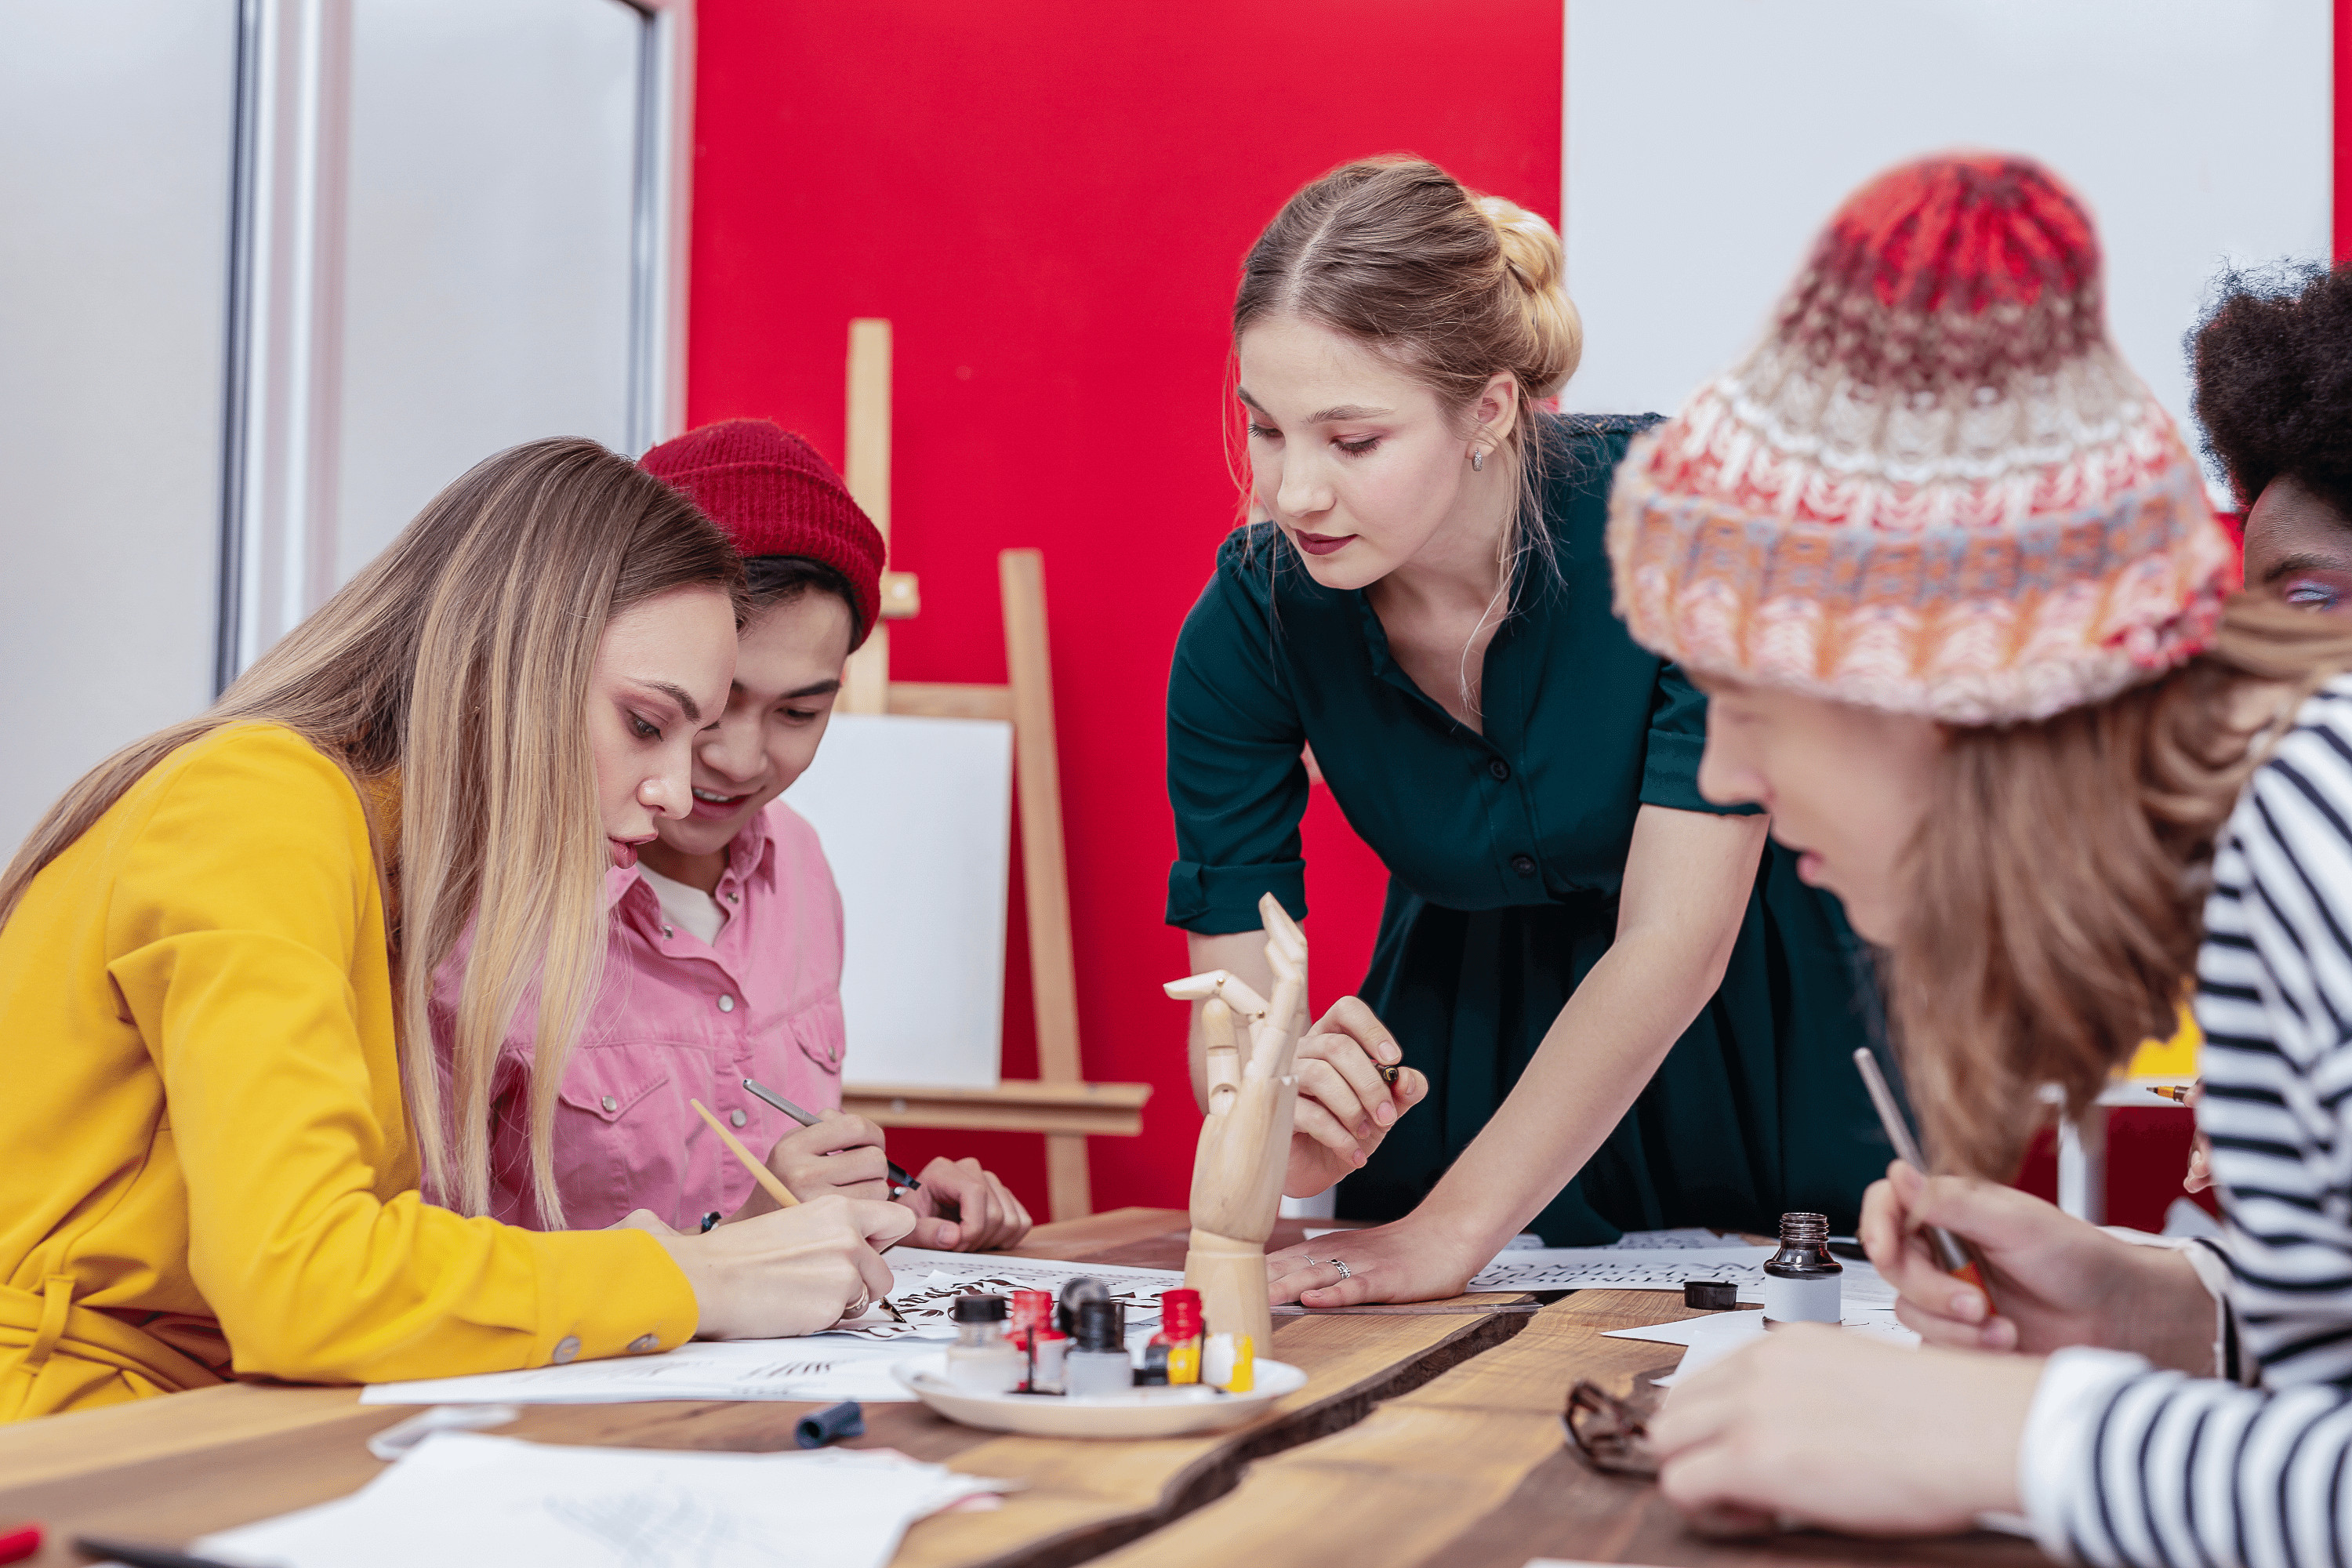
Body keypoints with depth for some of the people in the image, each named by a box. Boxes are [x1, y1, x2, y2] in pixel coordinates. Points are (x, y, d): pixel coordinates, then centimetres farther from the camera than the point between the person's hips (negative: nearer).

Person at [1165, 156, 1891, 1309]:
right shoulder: (1245, 626, -19)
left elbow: (1676, 938, -28)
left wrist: (1451, 1231, -35)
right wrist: (1291, 1134, -41)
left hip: (1752, 1039, -2)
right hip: (1463, 1038, 2)